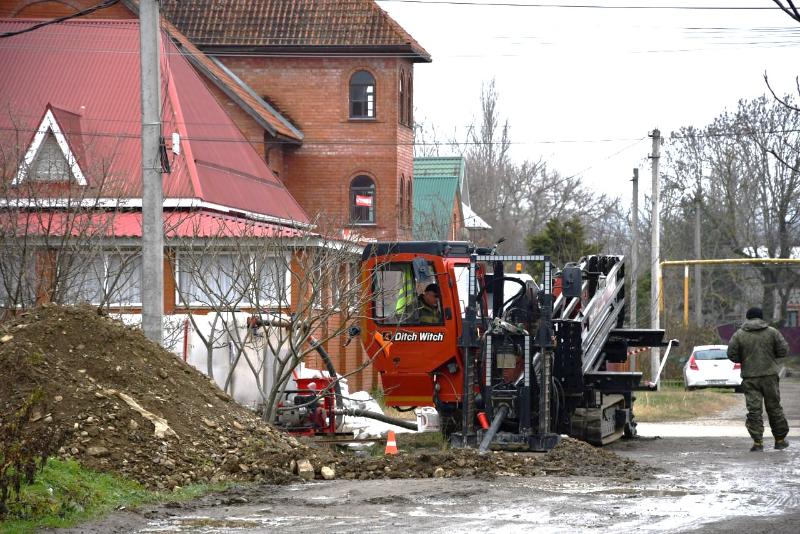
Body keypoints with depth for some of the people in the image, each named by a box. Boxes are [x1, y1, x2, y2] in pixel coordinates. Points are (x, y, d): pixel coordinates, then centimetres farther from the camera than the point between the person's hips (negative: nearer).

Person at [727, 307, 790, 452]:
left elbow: (731, 355, -2)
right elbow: (784, 351, -1)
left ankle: (757, 441, -8)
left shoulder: (739, 335, -1)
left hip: (749, 378, -1)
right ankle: (780, 439, 18)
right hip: (769, 375, 1)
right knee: (774, 407, 12)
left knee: (754, 410, 0)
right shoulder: (772, 332, 0)